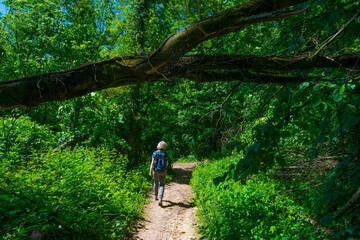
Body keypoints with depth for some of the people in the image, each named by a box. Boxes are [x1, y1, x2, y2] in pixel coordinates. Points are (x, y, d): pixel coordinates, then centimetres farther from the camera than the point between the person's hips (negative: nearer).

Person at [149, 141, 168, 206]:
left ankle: (155, 196, 36)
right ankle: (160, 199, -16)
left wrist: (150, 171, -14)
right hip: (163, 171, -1)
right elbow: (166, 164, 3)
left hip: (155, 171, 1)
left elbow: (152, 162, -13)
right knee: (162, 185, 1)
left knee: (156, 183, 24)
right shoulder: (165, 154, -4)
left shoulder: (154, 153, -5)